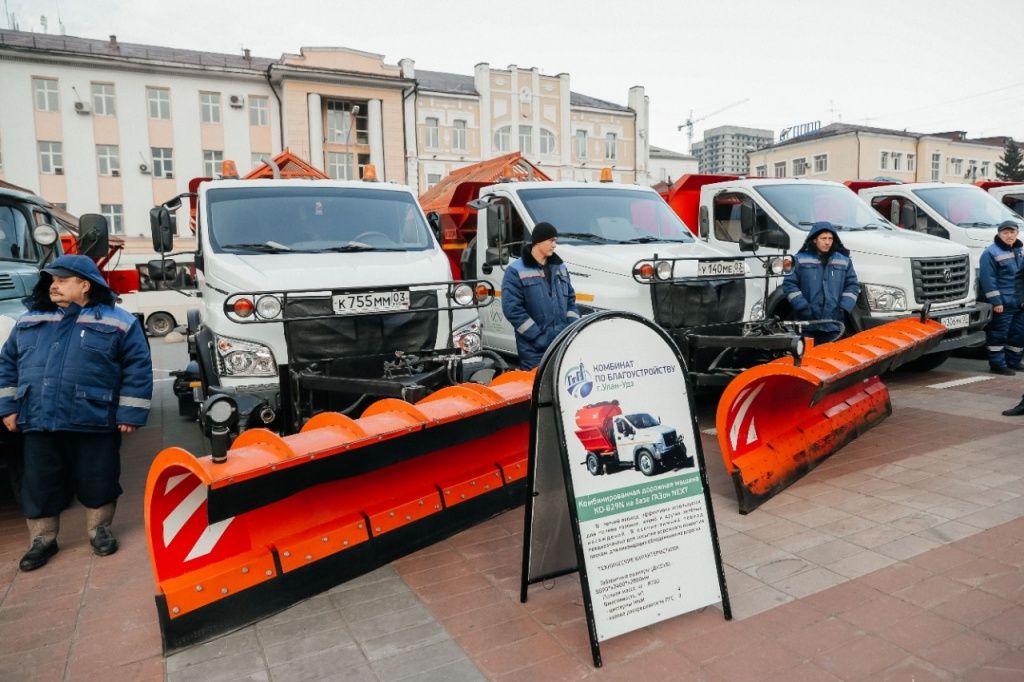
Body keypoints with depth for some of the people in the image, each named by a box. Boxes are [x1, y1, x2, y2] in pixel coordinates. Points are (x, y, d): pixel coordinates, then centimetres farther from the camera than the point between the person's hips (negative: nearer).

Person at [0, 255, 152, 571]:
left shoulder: (117, 322, -4)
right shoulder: (30, 321, 11)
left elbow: (138, 369, -6)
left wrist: (130, 413, -10)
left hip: (94, 423, -4)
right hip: (38, 423, 4)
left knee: (97, 481, 7)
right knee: (39, 484, 11)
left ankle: (100, 529, 27)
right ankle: (42, 539, 27)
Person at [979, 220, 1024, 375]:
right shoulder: (991, 253, -11)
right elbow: (987, 279, -17)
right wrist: (996, 301, -20)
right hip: (1002, 303, -9)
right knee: (999, 333, -6)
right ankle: (997, 365, 1)